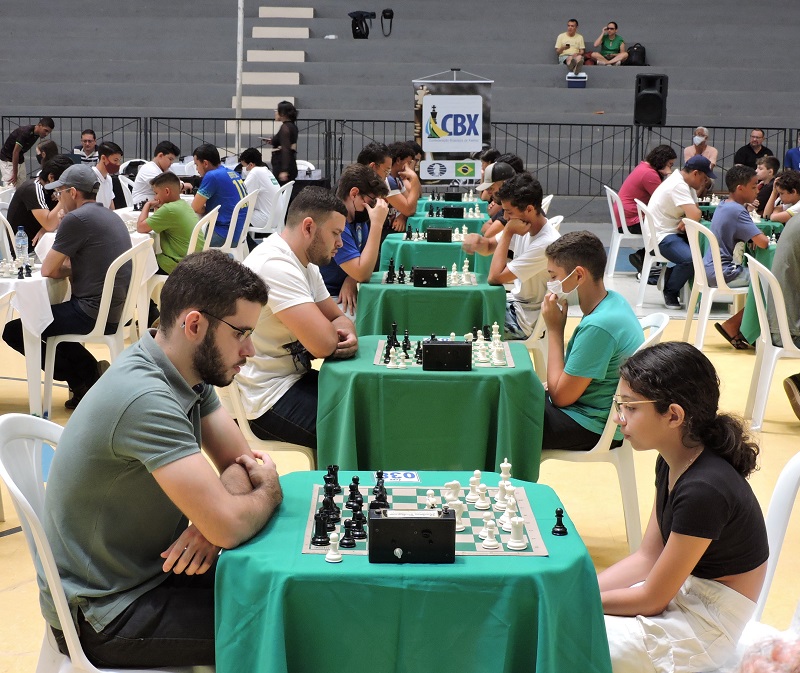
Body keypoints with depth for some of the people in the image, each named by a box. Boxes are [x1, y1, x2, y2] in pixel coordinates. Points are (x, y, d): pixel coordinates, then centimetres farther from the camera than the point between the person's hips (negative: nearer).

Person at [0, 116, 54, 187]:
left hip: (20, 161, 8)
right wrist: (15, 174, -20)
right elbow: (15, 152, -24)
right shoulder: (25, 133, -28)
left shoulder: (37, 134, -2)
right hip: (7, 160, -8)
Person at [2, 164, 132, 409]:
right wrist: (68, 267, 5)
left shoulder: (76, 219, -15)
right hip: (116, 309, 10)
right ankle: (90, 372, 17)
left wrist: (63, 268, 9)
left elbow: (48, 271, -11)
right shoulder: (109, 215, 13)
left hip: (95, 314, -9)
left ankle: (85, 376, 5)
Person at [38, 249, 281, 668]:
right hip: (103, 612, -8)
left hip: (150, 565, 8)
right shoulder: (144, 398, -30)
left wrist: (216, 516, -17)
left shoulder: (189, 371, -2)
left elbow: (239, 461, 4)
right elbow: (228, 526, -32)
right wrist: (267, 492, -10)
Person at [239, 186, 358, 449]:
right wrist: (335, 334, -5)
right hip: (270, 400, -10)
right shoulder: (275, 265, -23)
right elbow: (323, 344, -29)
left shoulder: (306, 264, 8)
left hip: (296, 378, 10)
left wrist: (347, 336, -9)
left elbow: (338, 318, 15)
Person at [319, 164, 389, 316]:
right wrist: (377, 224, -26)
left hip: (346, 293, 8)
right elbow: (363, 274, -26)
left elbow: (365, 263, 11)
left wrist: (351, 280, -13)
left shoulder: (358, 218, 4)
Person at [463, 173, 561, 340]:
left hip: (526, 320, -8)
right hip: (515, 302, 8)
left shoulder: (546, 244, -30)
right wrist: (476, 240, -15)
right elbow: (489, 247, 9)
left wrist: (507, 233, -22)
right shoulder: (526, 227, -6)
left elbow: (495, 277, -26)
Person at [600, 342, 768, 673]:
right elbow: (647, 557, 7)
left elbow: (651, 599, -20)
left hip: (706, 629, -8)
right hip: (680, 588, 8)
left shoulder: (704, 489, -28)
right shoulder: (672, 463, -1)